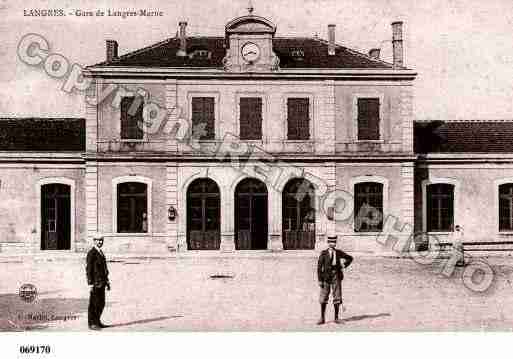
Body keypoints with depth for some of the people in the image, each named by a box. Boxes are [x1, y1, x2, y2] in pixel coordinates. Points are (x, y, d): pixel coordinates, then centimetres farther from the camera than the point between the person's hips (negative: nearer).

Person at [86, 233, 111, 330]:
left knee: (101, 303, 12)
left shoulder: (101, 252, 16)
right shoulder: (91, 253, -11)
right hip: (95, 283, -8)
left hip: (102, 283, 8)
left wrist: (107, 282, 18)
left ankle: (97, 321, 22)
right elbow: (89, 269, -15)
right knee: (94, 304, -1)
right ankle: (91, 323, 7)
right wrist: (90, 284, -19)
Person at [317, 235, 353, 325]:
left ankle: (336, 318, 12)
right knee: (323, 298, 0)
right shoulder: (323, 253, -3)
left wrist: (343, 266, 6)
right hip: (326, 277, -2)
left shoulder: (338, 253, 5)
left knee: (337, 297, 4)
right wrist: (320, 280, -8)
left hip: (336, 277, 2)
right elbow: (319, 267, -3)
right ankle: (322, 318, 9)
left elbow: (350, 258, 19)